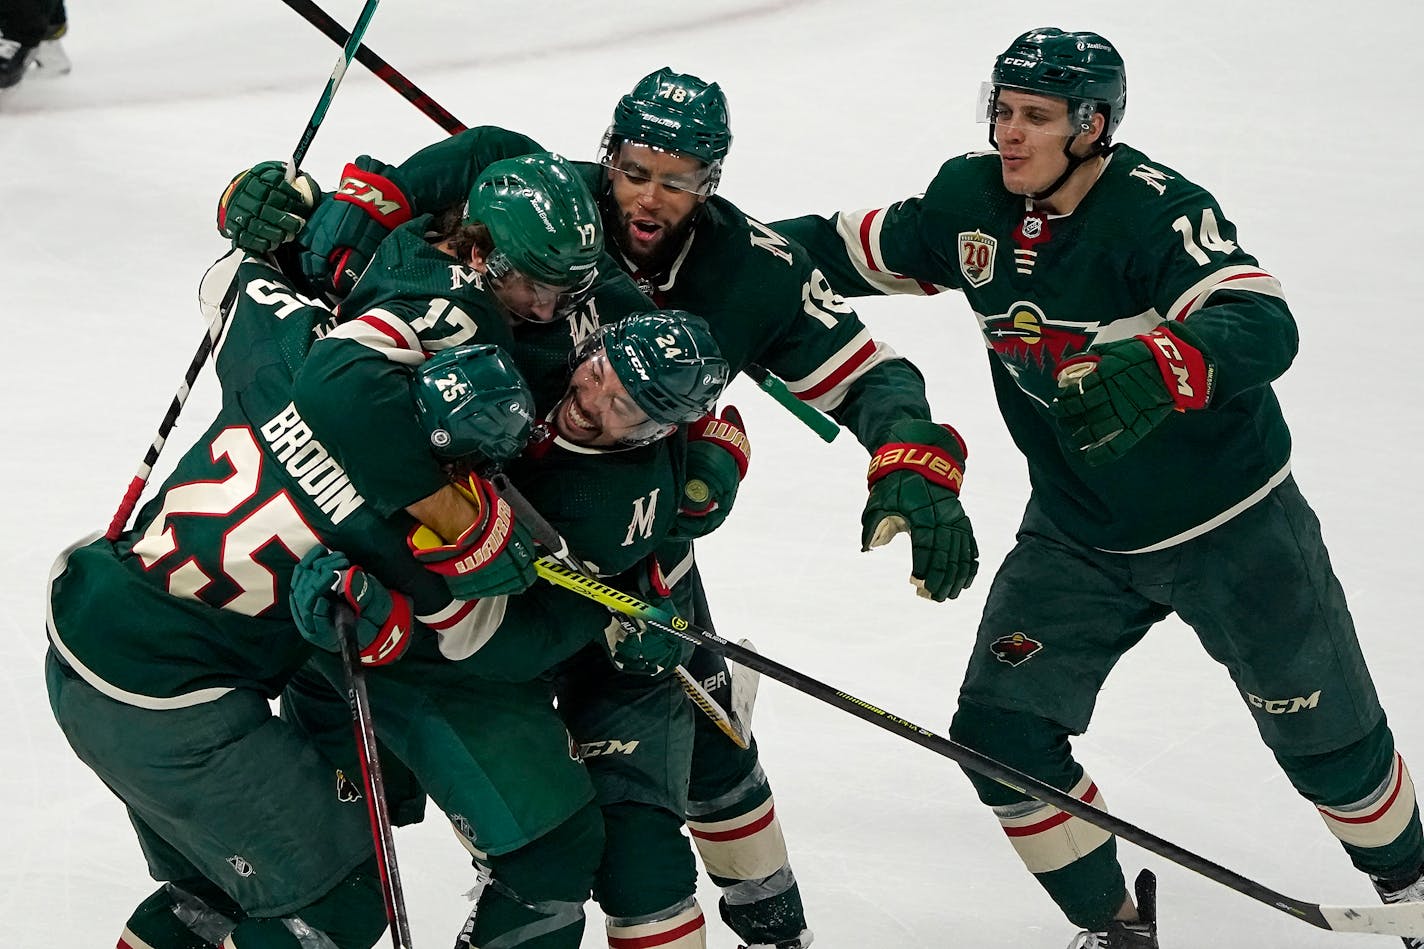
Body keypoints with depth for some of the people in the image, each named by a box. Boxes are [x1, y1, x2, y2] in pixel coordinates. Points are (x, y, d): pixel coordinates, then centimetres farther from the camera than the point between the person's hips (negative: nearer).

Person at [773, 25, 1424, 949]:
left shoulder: (1156, 208, -26)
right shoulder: (971, 200, -7)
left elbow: (1265, 328, -41)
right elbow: (854, 249, 9)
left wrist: (1156, 370, -59)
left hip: (1232, 526, -5)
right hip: (1077, 535, 5)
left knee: (1326, 735, 7)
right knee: (1000, 732, -4)